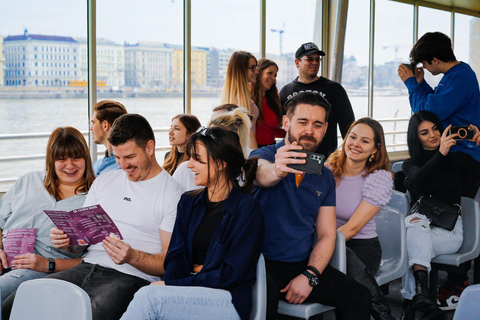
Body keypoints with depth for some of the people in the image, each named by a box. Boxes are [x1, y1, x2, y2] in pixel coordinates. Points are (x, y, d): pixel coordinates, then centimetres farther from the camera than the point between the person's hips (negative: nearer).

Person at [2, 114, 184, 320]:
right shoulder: (103, 182, 19)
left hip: (129, 277, -5)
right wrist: (66, 239, -1)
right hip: (86, 269, 6)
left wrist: (132, 256, -22)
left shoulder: (172, 193, -1)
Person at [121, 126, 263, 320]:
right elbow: (177, 255, 9)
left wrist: (170, 286, -15)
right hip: (188, 290, 5)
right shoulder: (188, 202, 15)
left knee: (148, 296, -29)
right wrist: (166, 283, -15)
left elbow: (232, 274, -10)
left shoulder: (246, 208, -5)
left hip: (228, 300, -5)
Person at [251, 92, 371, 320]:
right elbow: (262, 174, -30)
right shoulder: (264, 155, -4)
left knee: (359, 297, -16)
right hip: (263, 262, -4)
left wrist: (309, 275, -10)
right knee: (265, 294, -36)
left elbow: (327, 235, 8)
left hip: (304, 265, 5)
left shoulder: (324, 177, 11)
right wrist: (276, 171, -55)